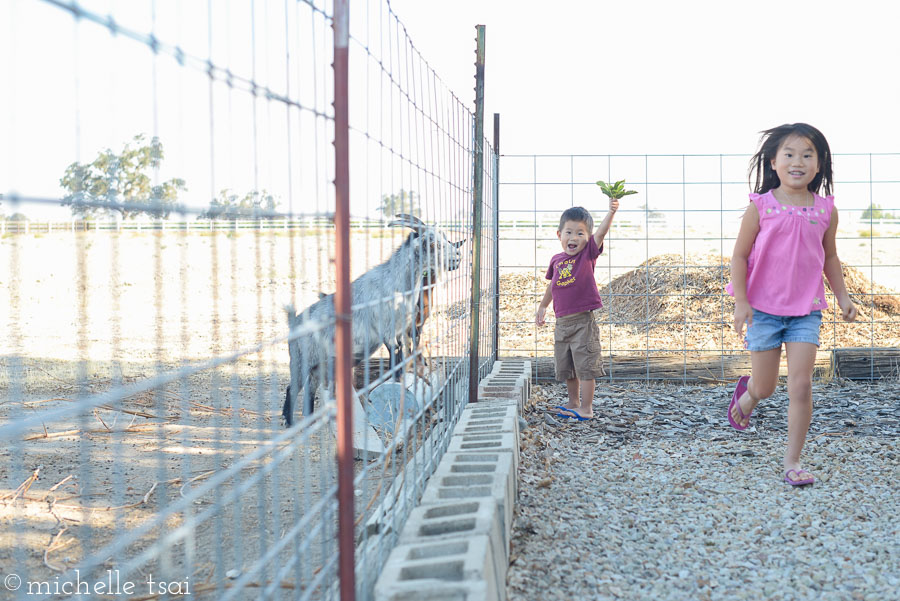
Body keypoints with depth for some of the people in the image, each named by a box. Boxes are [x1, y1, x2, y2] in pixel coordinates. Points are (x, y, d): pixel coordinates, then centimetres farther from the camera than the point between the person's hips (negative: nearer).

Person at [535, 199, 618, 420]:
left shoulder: (588, 254, -6)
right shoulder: (557, 260, 7)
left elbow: (601, 232, -22)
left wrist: (611, 212, -36)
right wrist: (543, 306, 31)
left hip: (583, 321, -5)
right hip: (562, 322, 5)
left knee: (585, 366, -3)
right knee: (565, 367, 15)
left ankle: (586, 408, 5)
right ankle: (573, 404, 31)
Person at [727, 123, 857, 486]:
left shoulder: (826, 210, 0)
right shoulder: (761, 207, -8)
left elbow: (829, 257, 14)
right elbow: (740, 255, -5)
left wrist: (843, 296, 9)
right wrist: (741, 301, -12)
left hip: (806, 311, 2)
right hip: (764, 308, -1)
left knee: (801, 385, -6)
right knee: (765, 388, 7)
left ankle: (793, 462, 6)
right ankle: (745, 396, 45)